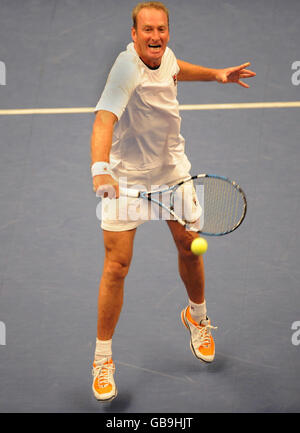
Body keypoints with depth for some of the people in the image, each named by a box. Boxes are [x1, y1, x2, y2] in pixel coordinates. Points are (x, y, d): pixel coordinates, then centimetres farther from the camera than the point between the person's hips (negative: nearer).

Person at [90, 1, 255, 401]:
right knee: (116, 266, -8)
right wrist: (100, 169, -59)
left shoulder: (165, 55, -4)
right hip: (127, 176, -6)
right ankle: (103, 360, 8)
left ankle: (197, 317, 40)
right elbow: (104, 119, -44)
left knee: (190, 245, 10)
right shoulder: (127, 68, -28)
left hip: (173, 167, 6)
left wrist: (216, 74, 15)